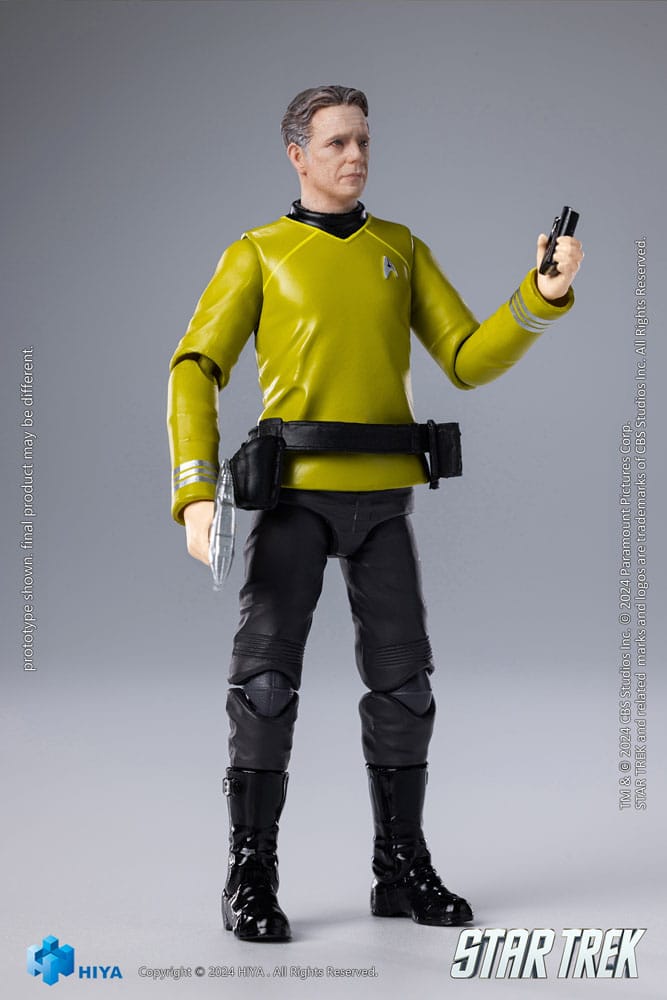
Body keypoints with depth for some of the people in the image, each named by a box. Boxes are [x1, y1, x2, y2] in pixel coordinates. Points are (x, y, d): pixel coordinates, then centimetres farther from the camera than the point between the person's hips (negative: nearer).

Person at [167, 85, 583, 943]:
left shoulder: (403, 251, 15)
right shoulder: (255, 255, 4)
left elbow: (471, 362, 7)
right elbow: (195, 373, -6)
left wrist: (544, 294, -11)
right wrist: (197, 494, -22)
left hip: (379, 498, 4)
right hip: (292, 493, -3)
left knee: (401, 682, 1)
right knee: (266, 678, -12)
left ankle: (402, 870, 14)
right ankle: (251, 878, -2)